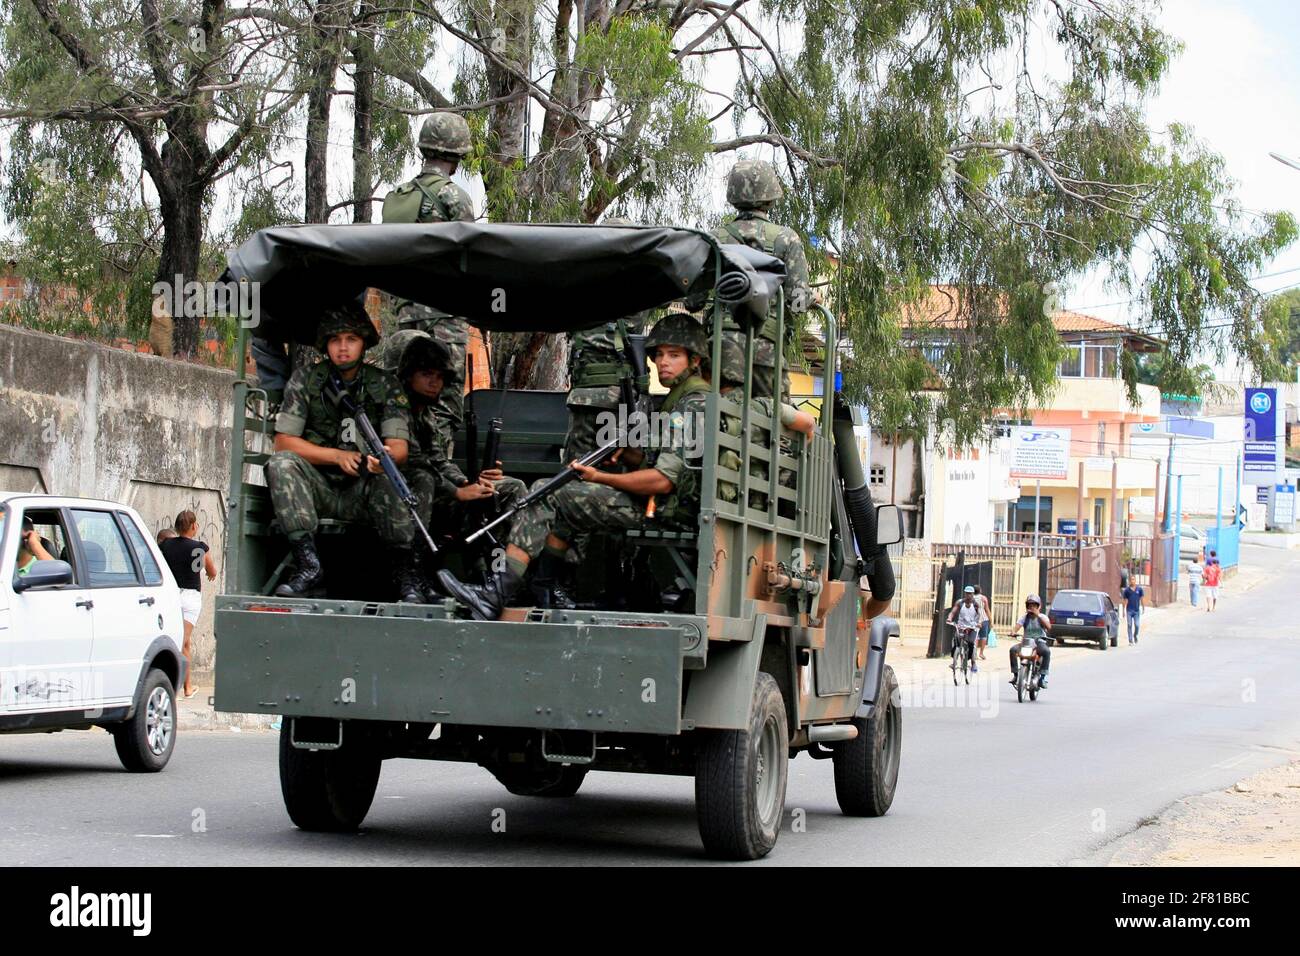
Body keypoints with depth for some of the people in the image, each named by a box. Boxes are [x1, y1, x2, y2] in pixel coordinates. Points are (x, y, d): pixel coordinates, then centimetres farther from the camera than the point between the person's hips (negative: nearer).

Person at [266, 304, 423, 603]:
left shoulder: (385, 385, 1)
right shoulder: (305, 381, 1)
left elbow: (399, 449, -9)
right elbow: (284, 442, -4)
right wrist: (337, 456, -15)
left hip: (362, 491, -1)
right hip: (318, 488, 1)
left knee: (387, 477, -32)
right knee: (281, 464, -28)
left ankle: (406, 575, -28)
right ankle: (308, 565, -33)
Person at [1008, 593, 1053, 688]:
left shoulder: (1042, 617, 2)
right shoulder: (1025, 618, 7)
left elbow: (1048, 627, -18)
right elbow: (1017, 627, -8)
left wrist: (1038, 615, -19)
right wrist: (1013, 632, -31)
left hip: (1040, 642, -2)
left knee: (1047, 651, -35)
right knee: (1013, 649, -26)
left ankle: (1043, 676, -28)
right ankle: (1015, 673, -17)